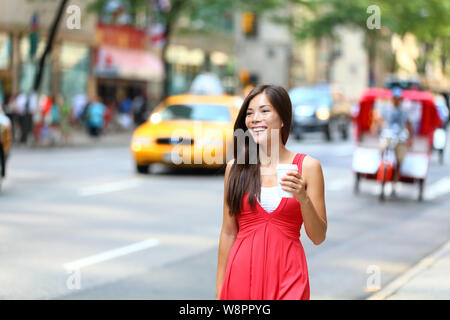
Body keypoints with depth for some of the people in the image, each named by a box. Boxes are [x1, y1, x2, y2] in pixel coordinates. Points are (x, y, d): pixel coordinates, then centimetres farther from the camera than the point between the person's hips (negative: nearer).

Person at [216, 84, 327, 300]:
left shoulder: (307, 166, -1)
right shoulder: (236, 168, 4)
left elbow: (318, 237, 0)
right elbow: (228, 233, 8)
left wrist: (304, 199, -17)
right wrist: (220, 289, 8)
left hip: (287, 274, -1)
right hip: (243, 272, 2)